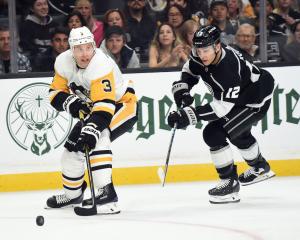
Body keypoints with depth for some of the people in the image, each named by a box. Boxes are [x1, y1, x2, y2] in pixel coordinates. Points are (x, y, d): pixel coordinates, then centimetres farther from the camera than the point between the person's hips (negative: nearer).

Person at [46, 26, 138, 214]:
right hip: (91, 108, 8)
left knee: (96, 139, -33)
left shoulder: (101, 65, -34)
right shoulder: (64, 62, -12)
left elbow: (105, 106, -42)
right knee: (73, 146, 12)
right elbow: (56, 92, -3)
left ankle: (106, 194, -37)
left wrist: (92, 130, -54)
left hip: (122, 105, -8)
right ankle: (72, 194, 38)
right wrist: (70, 102, -25)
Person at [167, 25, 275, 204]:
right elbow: (190, 70, 6)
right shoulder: (201, 55, -16)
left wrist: (188, 116, -44)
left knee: (214, 133, -20)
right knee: (238, 132, 32)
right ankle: (260, 167, 58)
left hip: (256, 101, -10)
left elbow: (223, 107, -39)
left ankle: (230, 183, -12)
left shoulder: (228, 69, -39)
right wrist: (182, 90, -12)